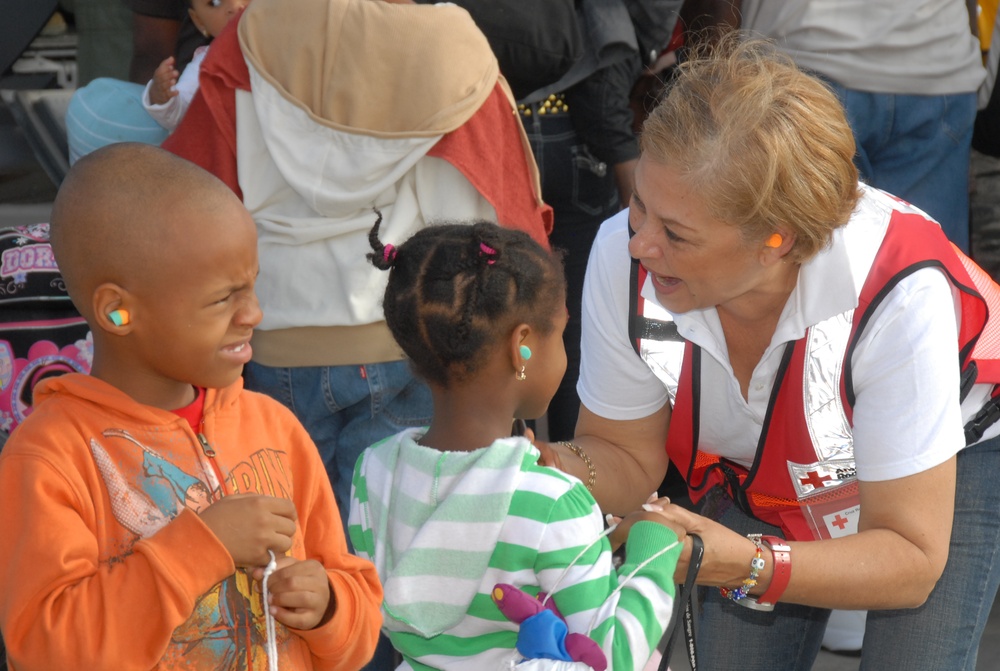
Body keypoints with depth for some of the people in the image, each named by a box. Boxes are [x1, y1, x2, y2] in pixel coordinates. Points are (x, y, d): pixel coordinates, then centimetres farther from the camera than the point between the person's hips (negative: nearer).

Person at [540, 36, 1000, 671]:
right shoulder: (624, 254, -31)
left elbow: (911, 559, -33)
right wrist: (559, 466, -39)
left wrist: (746, 565, -50)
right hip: (756, 474, 3)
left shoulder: (899, 293, -41)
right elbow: (628, 455, -14)